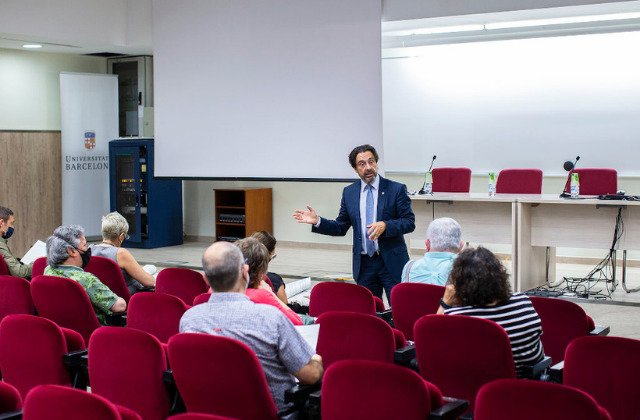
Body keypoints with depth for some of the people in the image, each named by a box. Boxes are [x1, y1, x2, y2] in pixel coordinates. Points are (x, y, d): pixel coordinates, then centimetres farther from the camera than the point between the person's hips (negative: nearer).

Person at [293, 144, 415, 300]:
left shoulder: (396, 189, -3)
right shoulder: (349, 192, 8)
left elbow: (410, 222, -6)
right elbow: (340, 228, 11)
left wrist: (385, 225, -21)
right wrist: (317, 221, -5)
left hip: (392, 262, -3)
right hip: (364, 263, 3)